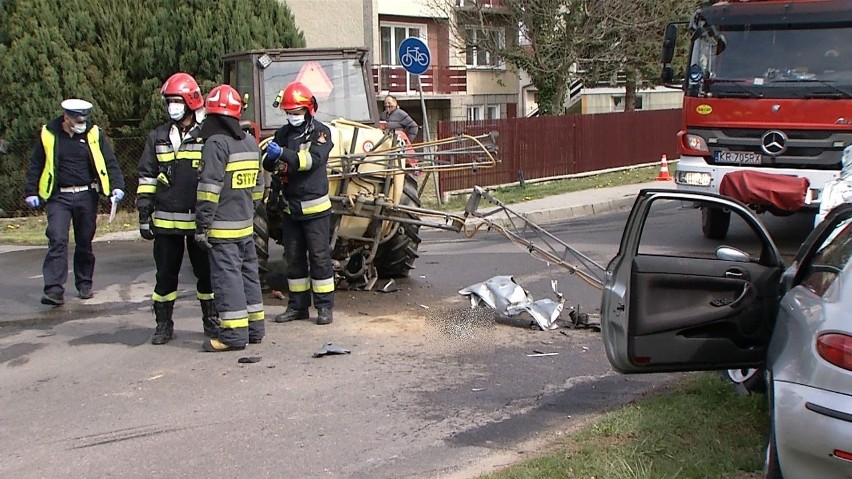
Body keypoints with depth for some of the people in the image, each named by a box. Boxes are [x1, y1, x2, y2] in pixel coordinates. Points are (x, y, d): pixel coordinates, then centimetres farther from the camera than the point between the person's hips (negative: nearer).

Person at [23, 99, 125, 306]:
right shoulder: (48, 135, -1)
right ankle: (54, 289, -14)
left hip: (87, 196, 1)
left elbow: (110, 162, 2)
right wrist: (31, 192, 3)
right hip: (58, 197, -1)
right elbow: (36, 166, 7)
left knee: (85, 242, 10)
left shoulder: (94, 134, 1)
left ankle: (84, 284, 24)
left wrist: (116, 186, -10)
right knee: (57, 240, -12)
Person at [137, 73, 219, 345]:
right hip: (166, 221, 2)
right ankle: (163, 325, 18)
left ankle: (211, 321, 22)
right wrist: (144, 214, 3)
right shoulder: (158, 138, 8)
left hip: (201, 221, -2)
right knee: (165, 275, 8)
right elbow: (146, 177, 9)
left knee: (207, 273, 7)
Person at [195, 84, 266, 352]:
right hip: (246, 224, 8)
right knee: (248, 272, 14)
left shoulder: (216, 143, -14)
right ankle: (255, 327, 21)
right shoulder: (250, 142, 12)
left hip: (222, 227, -8)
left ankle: (234, 334, -5)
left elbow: (209, 188, -19)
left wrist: (202, 224, -16)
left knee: (227, 276, -5)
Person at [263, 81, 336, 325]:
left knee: (319, 256, -1)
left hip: (314, 206, -6)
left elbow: (313, 159, -21)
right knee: (293, 257, 11)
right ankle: (297, 305, 20)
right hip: (290, 207, 6)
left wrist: (283, 154, -33)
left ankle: (324, 306, 6)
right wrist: (271, 158, -18)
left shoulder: (320, 132, -5)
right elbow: (268, 165, 7)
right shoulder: (283, 133, 11)